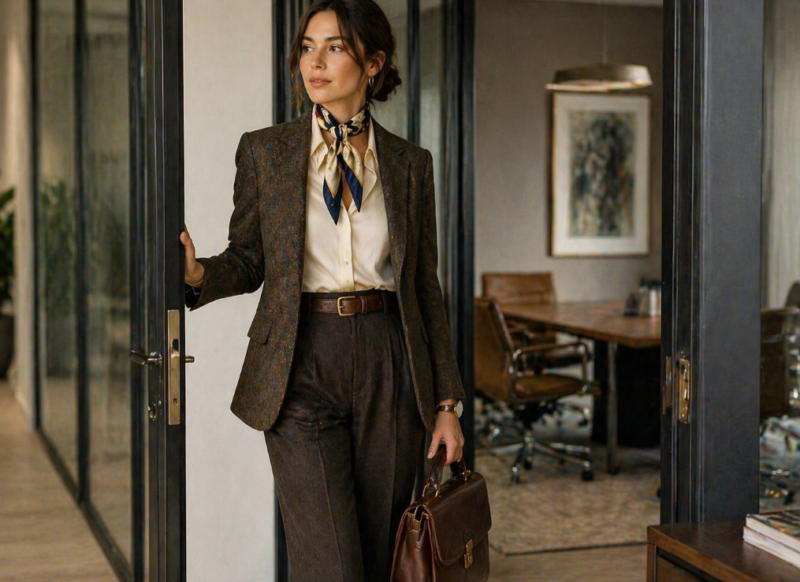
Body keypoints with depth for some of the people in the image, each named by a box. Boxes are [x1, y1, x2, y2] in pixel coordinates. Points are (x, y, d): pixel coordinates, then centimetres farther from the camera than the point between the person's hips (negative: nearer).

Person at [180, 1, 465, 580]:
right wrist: (198, 274, -15)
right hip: (301, 366, -2)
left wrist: (445, 403, 7)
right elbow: (248, 260, 9)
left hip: (388, 364, 2)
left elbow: (426, 287, 9)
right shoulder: (264, 151, 4)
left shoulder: (410, 163, 7)